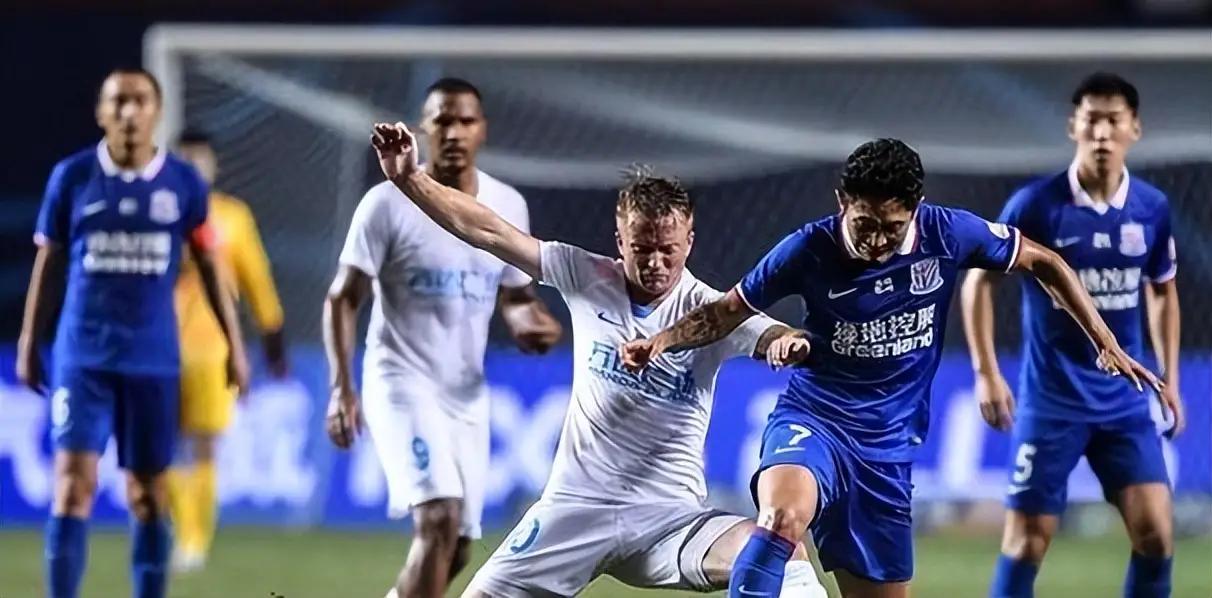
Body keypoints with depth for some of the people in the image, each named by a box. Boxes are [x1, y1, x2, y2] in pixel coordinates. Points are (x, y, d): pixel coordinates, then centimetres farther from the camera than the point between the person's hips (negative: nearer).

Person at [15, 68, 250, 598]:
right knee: (74, 481, -11)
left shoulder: (184, 182, 1)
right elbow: (48, 264, 7)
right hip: (82, 355, -1)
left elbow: (208, 265, 9)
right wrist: (28, 344, 8)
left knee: (148, 494, 6)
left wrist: (234, 345, 7)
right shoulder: (72, 176, -1)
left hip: (154, 359, 1)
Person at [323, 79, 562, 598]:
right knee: (439, 519, -23)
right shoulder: (388, 204, -10)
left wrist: (528, 323, -9)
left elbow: (514, 295, 16)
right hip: (402, 383, -6)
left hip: (467, 391, 6)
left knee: (458, 545, 8)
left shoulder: (508, 206, 4)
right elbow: (342, 299, -6)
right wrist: (341, 388, -15)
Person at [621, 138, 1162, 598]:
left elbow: (1041, 263, 8)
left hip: (888, 446, 4)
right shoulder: (809, 250, -12)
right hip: (813, 420, -3)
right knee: (782, 518, -35)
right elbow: (726, 313, 1)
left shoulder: (949, 234, -8)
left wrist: (1106, 344, 6)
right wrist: (660, 342, -17)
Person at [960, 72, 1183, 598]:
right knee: (1027, 541, -2)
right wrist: (986, 373, -8)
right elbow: (979, 282, -2)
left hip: (1125, 401, 3)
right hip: (1050, 401, -3)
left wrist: (1169, 378, 12)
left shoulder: (1152, 208, 0)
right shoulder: (1036, 204, -11)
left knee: (1155, 534, -6)